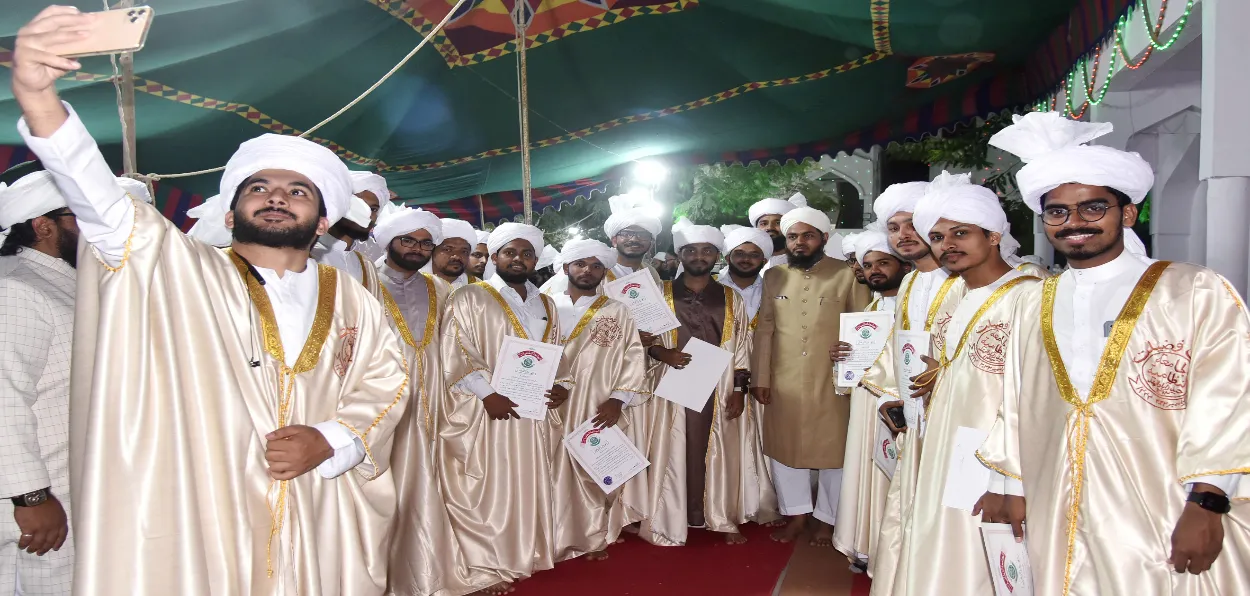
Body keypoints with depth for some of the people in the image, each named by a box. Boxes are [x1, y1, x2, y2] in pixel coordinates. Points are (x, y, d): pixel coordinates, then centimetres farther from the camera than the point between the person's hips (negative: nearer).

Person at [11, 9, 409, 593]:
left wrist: (330, 441, -8)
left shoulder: (351, 301, 7)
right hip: (202, 525, -2)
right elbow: (106, 209, -17)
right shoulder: (184, 273, -2)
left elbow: (385, 383, 9)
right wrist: (38, 98, -32)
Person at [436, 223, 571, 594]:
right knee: (485, 491, 0)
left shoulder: (546, 306, 16)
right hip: (484, 415, -5)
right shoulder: (468, 300, -2)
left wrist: (561, 386, -2)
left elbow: (556, 357, 18)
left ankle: (521, 555, 26)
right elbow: (455, 355, -11)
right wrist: (488, 393, -21)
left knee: (526, 488, 12)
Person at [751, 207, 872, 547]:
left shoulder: (848, 276, -2)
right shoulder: (774, 277, 8)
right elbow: (764, 329, 7)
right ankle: (796, 516, 29)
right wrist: (761, 378, 4)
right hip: (784, 383, 3)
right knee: (783, 448, 12)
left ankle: (826, 520, 27)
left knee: (833, 451, 8)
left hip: (833, 383, -3)